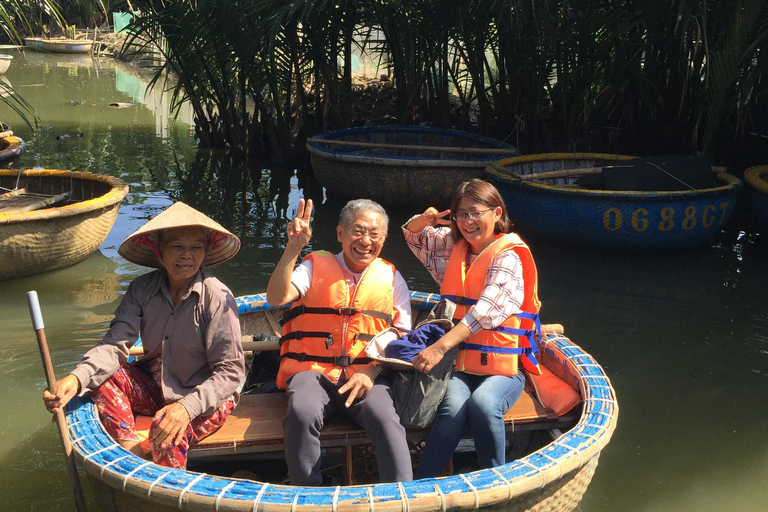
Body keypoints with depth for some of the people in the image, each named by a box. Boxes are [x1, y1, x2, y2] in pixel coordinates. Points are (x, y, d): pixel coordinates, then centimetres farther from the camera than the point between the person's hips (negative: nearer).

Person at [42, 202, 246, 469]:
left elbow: (230, 371, -20)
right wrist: (75, 379, -36)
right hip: (154, 388, 6)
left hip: (207, 398, -5)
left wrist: (187, 407, -35)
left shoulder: (217, 297, -20)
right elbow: (115, 344, -16)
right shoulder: (142, 289, -5)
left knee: (167, 428, -34)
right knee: (101, 376, -16)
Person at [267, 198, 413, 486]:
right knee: (302, 413, -33)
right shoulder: (316, 267, 11)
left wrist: (371, 372, -8)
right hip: (313, 371, 0)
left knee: (385, 418, -32)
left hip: (367, 375, 1)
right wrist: (293, 248, -16)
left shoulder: (391, 278, 15)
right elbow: (276, 298, -7)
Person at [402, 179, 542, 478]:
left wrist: (441, 346, -33)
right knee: (454, 409, -28)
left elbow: (487, 309, -22)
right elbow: (413, 236, 30)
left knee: (483, 405, -34)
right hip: (461, 365, 4)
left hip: (502, 366, -3)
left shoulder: (507, 257, -6)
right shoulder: (454, 246, 14)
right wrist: (424, 220, 3)